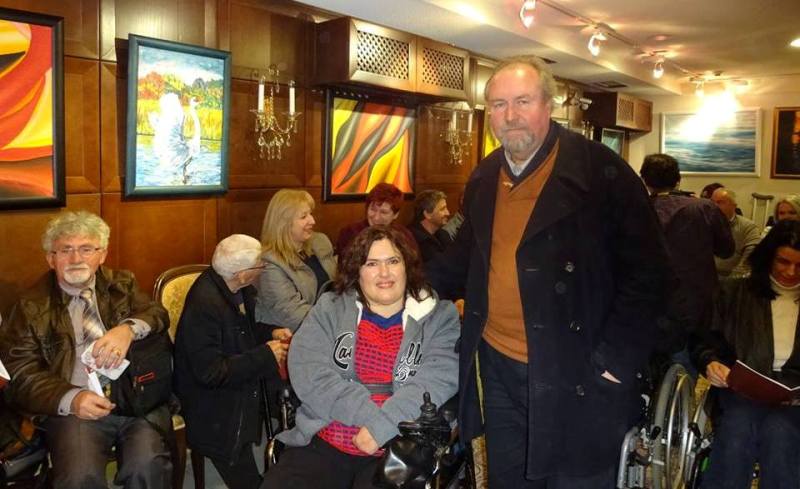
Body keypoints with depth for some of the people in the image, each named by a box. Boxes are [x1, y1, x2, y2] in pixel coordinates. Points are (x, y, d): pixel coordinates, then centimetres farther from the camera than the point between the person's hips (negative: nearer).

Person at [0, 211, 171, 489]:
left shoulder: (122, 284, 16)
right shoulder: (31, 307, 9)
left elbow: (157, 314, 2)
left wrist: (128, 329, -22)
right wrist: (71, 398, -17)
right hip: (75, 407, 0)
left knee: (147, 465, -26)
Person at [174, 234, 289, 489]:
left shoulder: (237, 289, -3)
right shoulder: (204, 303, -27)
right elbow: (210, 372, -27)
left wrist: (270, 333, -4)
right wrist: (265, 356, -23)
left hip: (239, 399, 8)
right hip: (216, 417, -8)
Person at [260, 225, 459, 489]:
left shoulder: (439, 317, 4)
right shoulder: (329, 309, 7)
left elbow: (436, 381, -9)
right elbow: (308, 373, -5)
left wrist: (383, 427, -19)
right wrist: (369, 415, -14)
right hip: (321, 444, 2)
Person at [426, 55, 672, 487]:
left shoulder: (600, 171, -12)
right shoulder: (483, 179, 6)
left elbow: (647, 270, -12)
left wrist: (616, 359, -16)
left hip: (577, 377, -5)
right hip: (499, 370, 6)